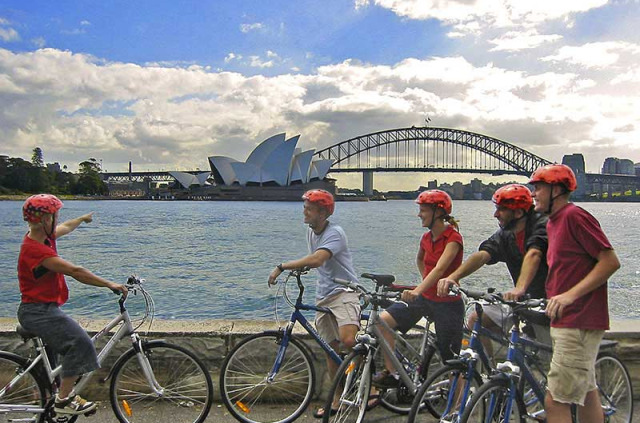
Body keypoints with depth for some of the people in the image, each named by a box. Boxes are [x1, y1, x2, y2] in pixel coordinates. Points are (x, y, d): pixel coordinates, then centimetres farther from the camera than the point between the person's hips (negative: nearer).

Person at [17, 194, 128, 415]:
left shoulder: (44, 237, 5)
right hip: (37, 312, -11)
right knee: (80, 343, -22)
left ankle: (64, 392, 25)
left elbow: (65, 227, 29)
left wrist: (83, 218, 47)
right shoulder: (34, 249, -25)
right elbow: (75, 271, -28)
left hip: (45, 309, 11)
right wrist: (110, 284, -26)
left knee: (77, 343, 17)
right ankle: (63, 400, -11)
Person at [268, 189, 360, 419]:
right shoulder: (311, 232, 8)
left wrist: (282, 266, -30)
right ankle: (337, 400, 25)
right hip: (322, 296, 8)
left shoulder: (334, 233, -19)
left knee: (348, 341, -29)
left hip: (343, 292, -8)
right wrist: (300, 268, 4)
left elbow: (316, 259, -34)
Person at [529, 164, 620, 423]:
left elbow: (611, 261, -18)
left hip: (578, 323, -10)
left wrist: (570, 294, -25)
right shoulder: (553, 222, 14)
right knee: (586, 393, 20)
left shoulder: (574, 215, -15)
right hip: (565, 321, 10)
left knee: (555, 402, -8)